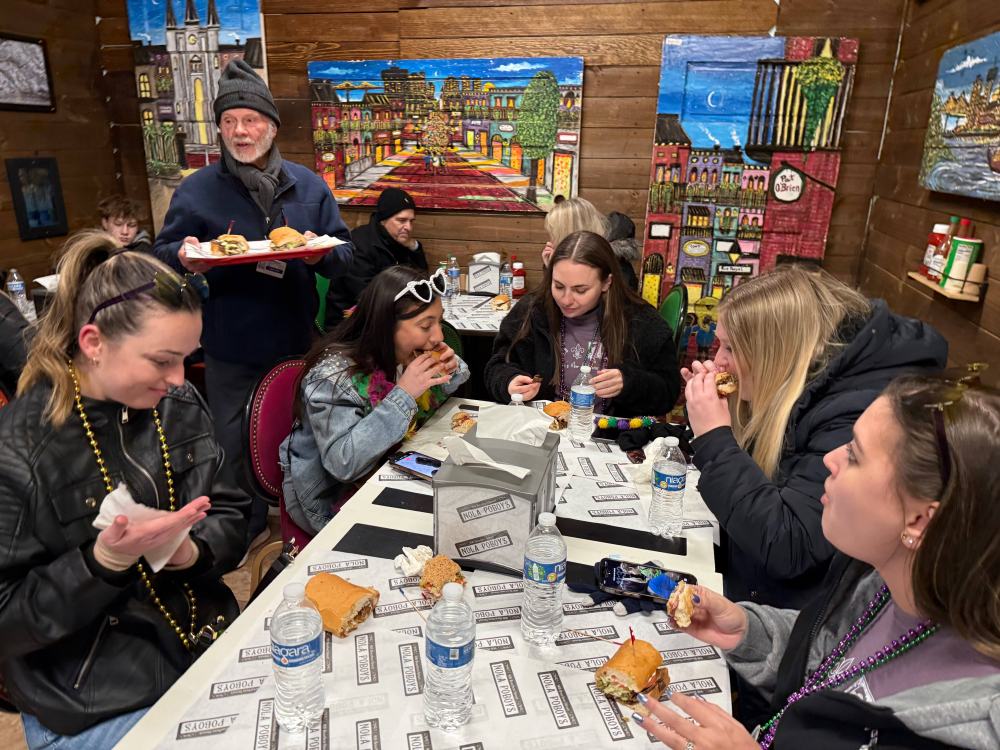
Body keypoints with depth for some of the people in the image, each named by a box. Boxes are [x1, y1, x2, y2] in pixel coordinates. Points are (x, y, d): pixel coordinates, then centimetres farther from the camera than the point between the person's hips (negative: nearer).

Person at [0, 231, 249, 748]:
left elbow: (230, 516, 5)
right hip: (93, 705, -4)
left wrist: (190, 550, -15)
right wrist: (103, 561, -26)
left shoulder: (179, 405, -2)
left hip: (214, 644, 5)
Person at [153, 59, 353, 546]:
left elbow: (344, 253, 4)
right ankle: (246, 531, 33)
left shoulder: (308, 186, 4)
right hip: (230, 350, -1)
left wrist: (323, 252, -19)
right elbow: (161, 253, 4)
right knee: (235, 446, 10)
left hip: (296, 342, 2)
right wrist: (184, 256, -20)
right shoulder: (196, 190, -1)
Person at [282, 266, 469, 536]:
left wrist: (450, 373, -15)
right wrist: (403, 394, -37)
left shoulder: (404, 356, -7)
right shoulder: (333, 374, -26)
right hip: (333, 499, -6)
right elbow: (343, 463, -34)